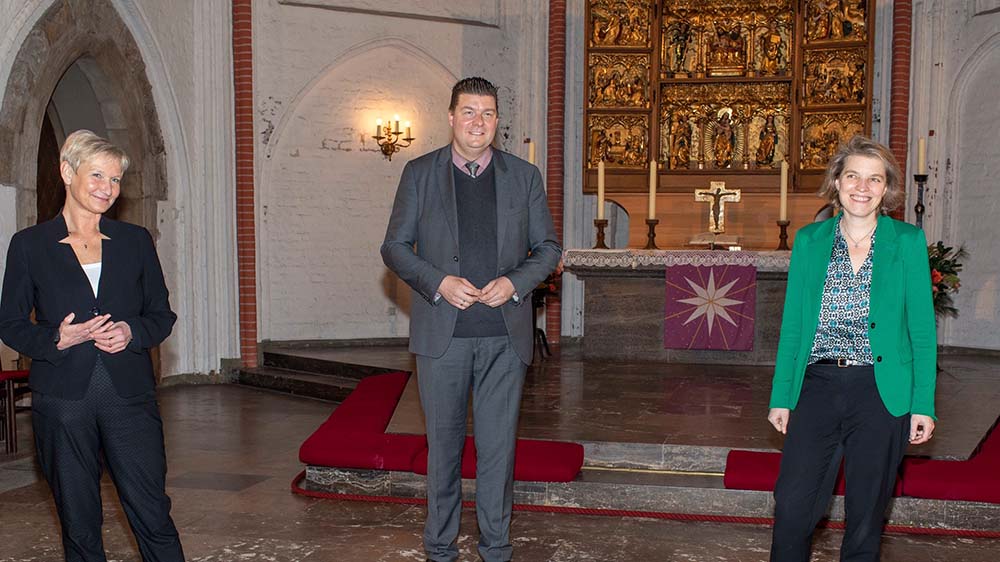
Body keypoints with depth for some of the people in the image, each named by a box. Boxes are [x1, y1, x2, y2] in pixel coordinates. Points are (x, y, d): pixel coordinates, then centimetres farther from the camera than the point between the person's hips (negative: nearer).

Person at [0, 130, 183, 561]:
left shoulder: (135, 240, 9)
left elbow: (162, 315, 12)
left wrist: (131, 332, -9)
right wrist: (59, 339, -13)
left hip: (129, 396, 1)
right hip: (63, 401, -1)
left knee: (153, 516, -2)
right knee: (79, 524, 7)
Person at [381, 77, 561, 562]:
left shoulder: (524, 176, 8)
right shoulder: (419, 173, 4)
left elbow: (547, 247, 10)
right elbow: (394, 247, 3)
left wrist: (514, 282, -9)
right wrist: (440, 282, -12)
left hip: (505, 335, 1)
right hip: (442, 334, -1)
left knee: (498, 444, 5)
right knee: (443, 442, 8)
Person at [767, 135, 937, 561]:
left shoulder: (908, 241, 2)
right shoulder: (809, 240, 6)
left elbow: (922, 329, 1)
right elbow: (792, 325, 7)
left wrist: (923, 405, -5)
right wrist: (781, 397, 4)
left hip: (883, 394, -1)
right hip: (817, 387, 1)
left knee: (866, 512, 9)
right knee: (793, 505, -1)